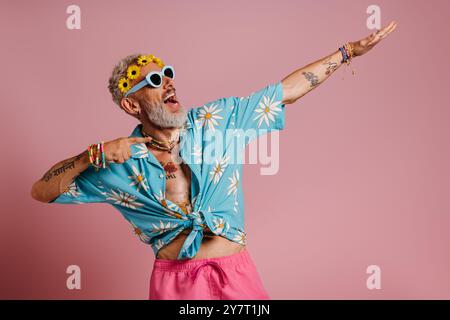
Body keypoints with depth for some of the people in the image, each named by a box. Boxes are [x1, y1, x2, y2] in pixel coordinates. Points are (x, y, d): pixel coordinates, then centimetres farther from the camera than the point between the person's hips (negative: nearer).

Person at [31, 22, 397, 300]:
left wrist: (348, 51, 2)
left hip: (236, 272, 1)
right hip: (174, 280, -1)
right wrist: (95, 154, -18)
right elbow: (42, 191, -3)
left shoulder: (216, 120, -2)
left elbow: (287, 90, 1)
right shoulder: (121, 162, -4)